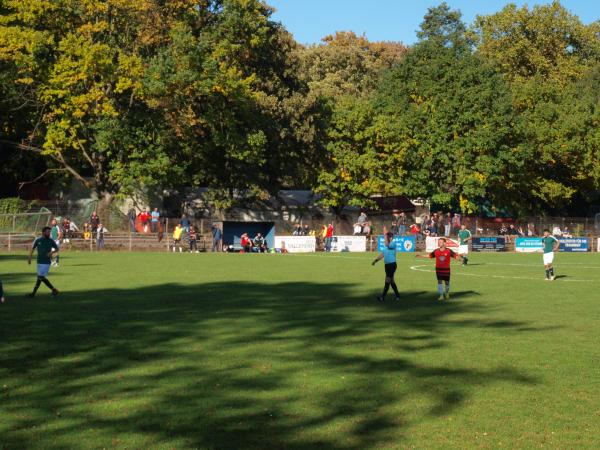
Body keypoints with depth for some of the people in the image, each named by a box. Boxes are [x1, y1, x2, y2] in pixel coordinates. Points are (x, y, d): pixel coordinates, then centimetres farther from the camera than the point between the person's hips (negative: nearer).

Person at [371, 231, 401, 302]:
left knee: (387, 281, -10)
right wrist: (375, 260, 14)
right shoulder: (385, 245, 13)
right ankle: (397, 295, 23)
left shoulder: (393, 244, -12)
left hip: (392, 264, -9)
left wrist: (387, 238, -21)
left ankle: (383, 297, -12)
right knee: (391, 281, 14)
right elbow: (382, 254, 21)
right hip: (387, 265, 9)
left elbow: (387, 245, -33)